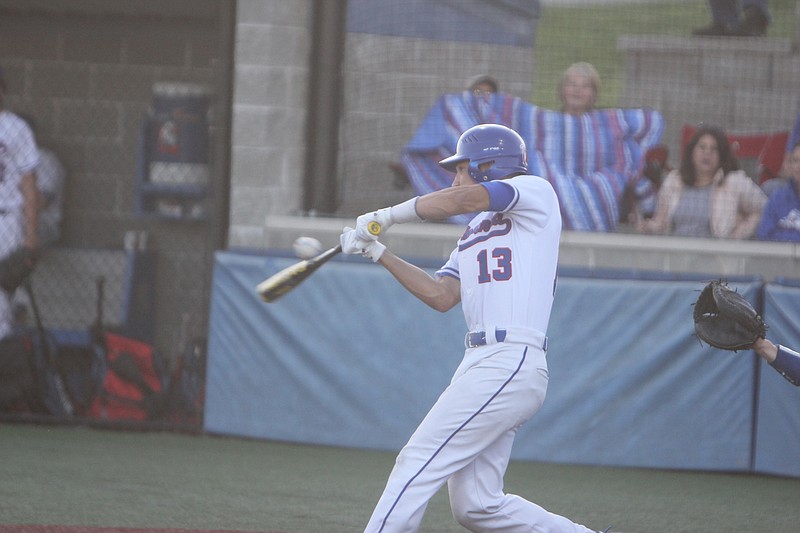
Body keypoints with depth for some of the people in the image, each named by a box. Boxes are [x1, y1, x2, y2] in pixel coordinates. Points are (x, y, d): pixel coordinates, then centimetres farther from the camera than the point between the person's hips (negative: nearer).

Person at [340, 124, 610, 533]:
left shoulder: (535, 192, 1)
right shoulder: (473, 234, 26)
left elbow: (460, 200, -15)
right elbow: (441, 296, 15)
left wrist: (385, 217, -5)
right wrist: (379, 253, 9)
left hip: (509, 364, -9)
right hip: (482, 362, 9)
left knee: (418, 463, -13)